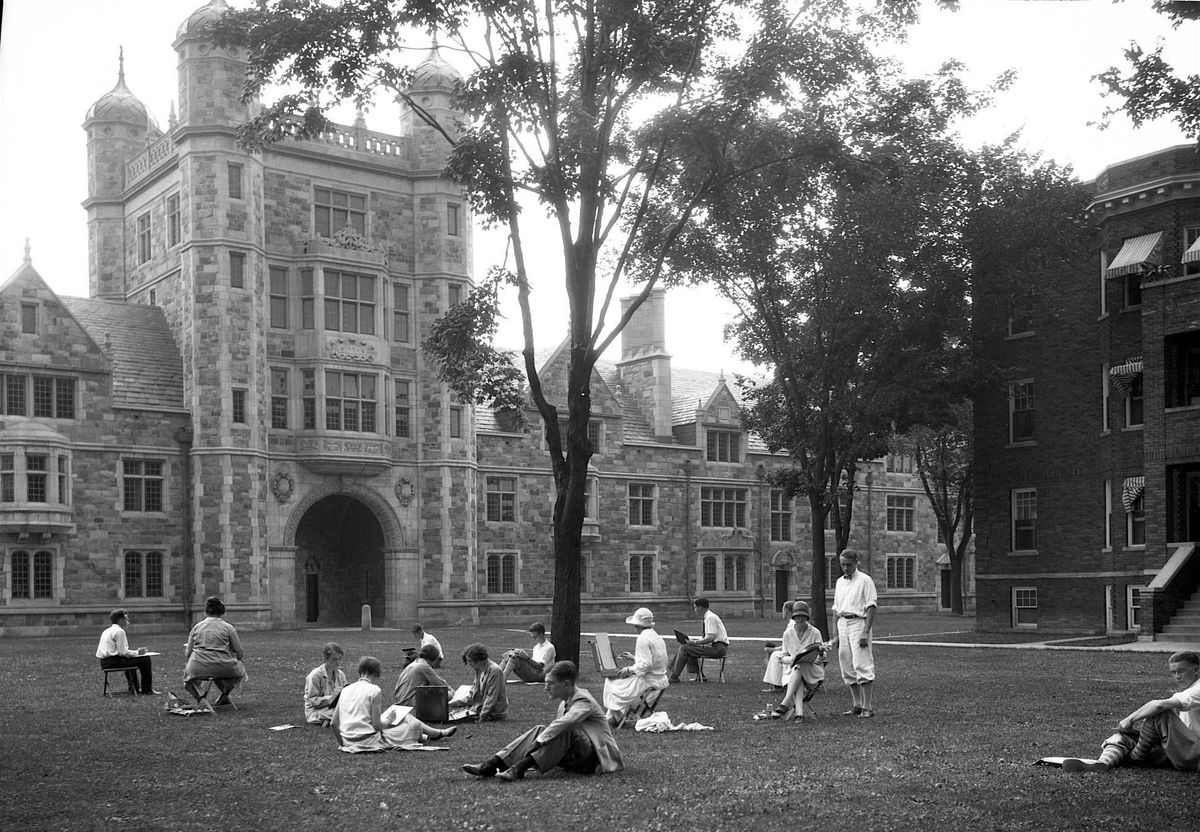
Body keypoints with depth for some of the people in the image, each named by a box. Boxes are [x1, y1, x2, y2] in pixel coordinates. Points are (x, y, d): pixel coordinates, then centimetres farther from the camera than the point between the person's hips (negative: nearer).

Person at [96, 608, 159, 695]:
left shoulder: (107, 631, 17)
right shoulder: (119, 631, -13)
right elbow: (123, 652, -17)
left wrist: (136, 652, 17)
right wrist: (137, 652, -1)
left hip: (104, 662, 10)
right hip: (113, 662, -10)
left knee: (130, 659, 37)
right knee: (145, 659, -7)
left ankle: (134, 688, 43)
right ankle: (147, 690, -2)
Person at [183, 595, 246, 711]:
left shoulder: (197, 626, 13)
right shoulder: (228, 627, 6)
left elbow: (187, 653, 12)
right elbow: (239, 652, 5)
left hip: (198, 668, 1)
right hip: (222, 667, -1)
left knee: (187, 679, 33)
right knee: (241, 669, 30)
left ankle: (200, 698, 3)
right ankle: (224, 696, 15)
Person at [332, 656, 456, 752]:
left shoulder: (345, 690, 7)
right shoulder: (374, 690, -11)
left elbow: (334, 723, 7)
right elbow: (377, 725, -14)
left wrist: (341, 743, 19)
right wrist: (388, 721, 6)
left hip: (348, 741, 7)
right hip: (368, 741, -7)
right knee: (414, 724, 15)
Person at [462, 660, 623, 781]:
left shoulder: (583, 701, -15)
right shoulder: (565, 702, 13)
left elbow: (563, 723, -32)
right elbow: (555, 729, 15)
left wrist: (539, 741, -38)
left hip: (596, 756, -8)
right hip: (576, 758, 8)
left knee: (564, 732, -32)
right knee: (540, 730, -10)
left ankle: (520, 768, -42)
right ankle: (491, 764, -24)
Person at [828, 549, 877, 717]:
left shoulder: (865, 580, -5)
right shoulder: (840, 582, 16)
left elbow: (871, 607, -11)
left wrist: (866, 632, -19)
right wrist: (836, 635, 15)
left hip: (859, 623, -7)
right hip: (843, 625, 7)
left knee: (862, 666, -12)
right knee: (847, 668, 8)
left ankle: (867, 707, -11)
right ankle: (857, 705, 15)